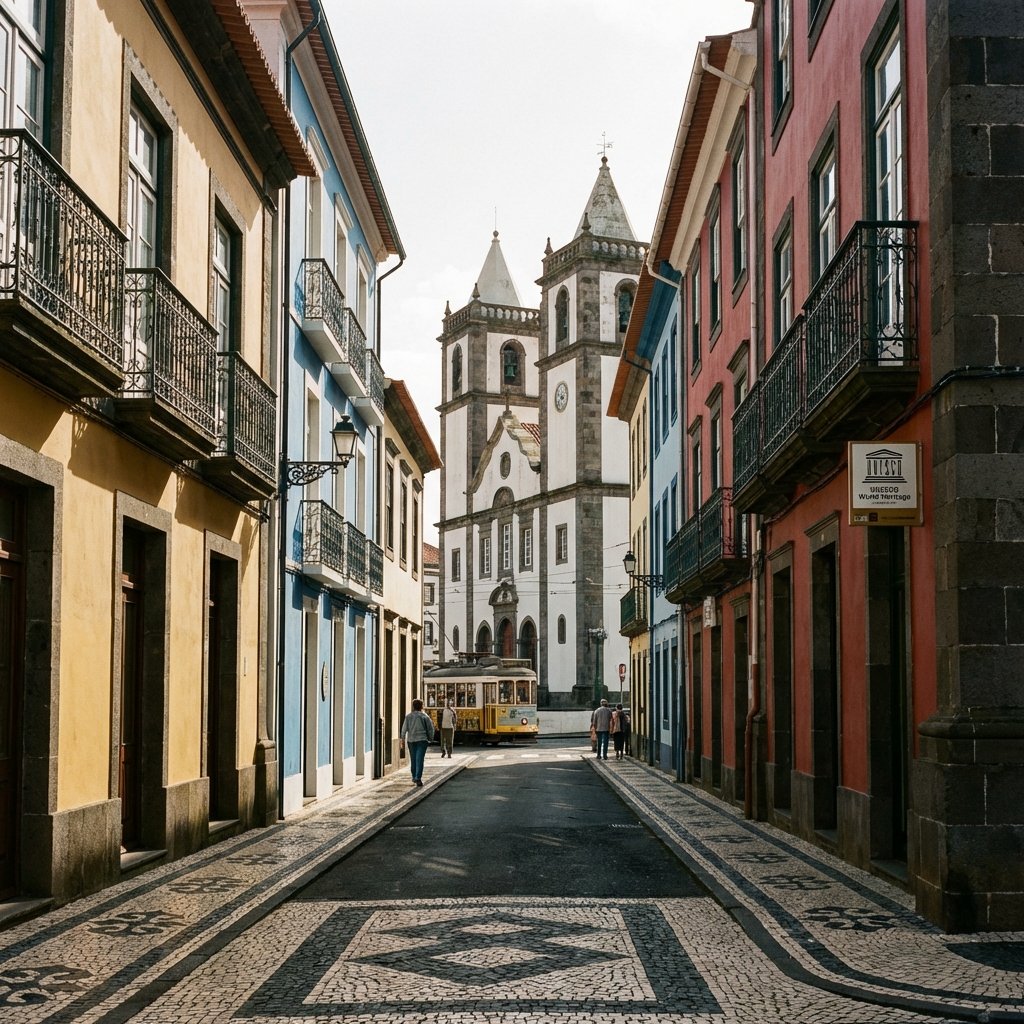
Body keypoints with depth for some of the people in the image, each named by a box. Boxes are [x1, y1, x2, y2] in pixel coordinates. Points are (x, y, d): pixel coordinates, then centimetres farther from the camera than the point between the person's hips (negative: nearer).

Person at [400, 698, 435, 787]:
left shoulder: (408, 716, 3)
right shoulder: (425, 716, -1)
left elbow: (404, 729, -1)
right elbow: (431, 728, 2)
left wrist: (403, 740, 5)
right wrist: (430, 738, 16)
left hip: (411, 740, 3)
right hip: (422, 739, -3)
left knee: (413, 759, 13)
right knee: (419, 759, -8)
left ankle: (414, 778, 23)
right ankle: (418, 778, -19)